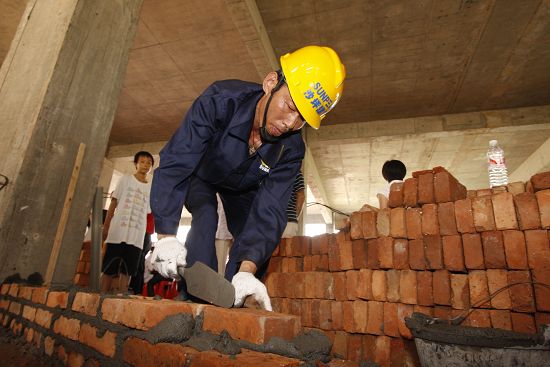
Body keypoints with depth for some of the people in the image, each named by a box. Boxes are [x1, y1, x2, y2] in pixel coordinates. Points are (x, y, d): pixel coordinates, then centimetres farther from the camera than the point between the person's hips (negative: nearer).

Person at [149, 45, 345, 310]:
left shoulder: (291, 148, -30)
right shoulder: (220, 100, -40)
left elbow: (269, 211, -34)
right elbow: (174, 164, -42)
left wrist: (247, 270, -46)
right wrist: (167, 235, -49)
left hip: (243, 187, 3)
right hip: (199, 174, -2)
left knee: (254, 236, -8)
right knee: (206, 216, -29)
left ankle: (230, 306, 10)